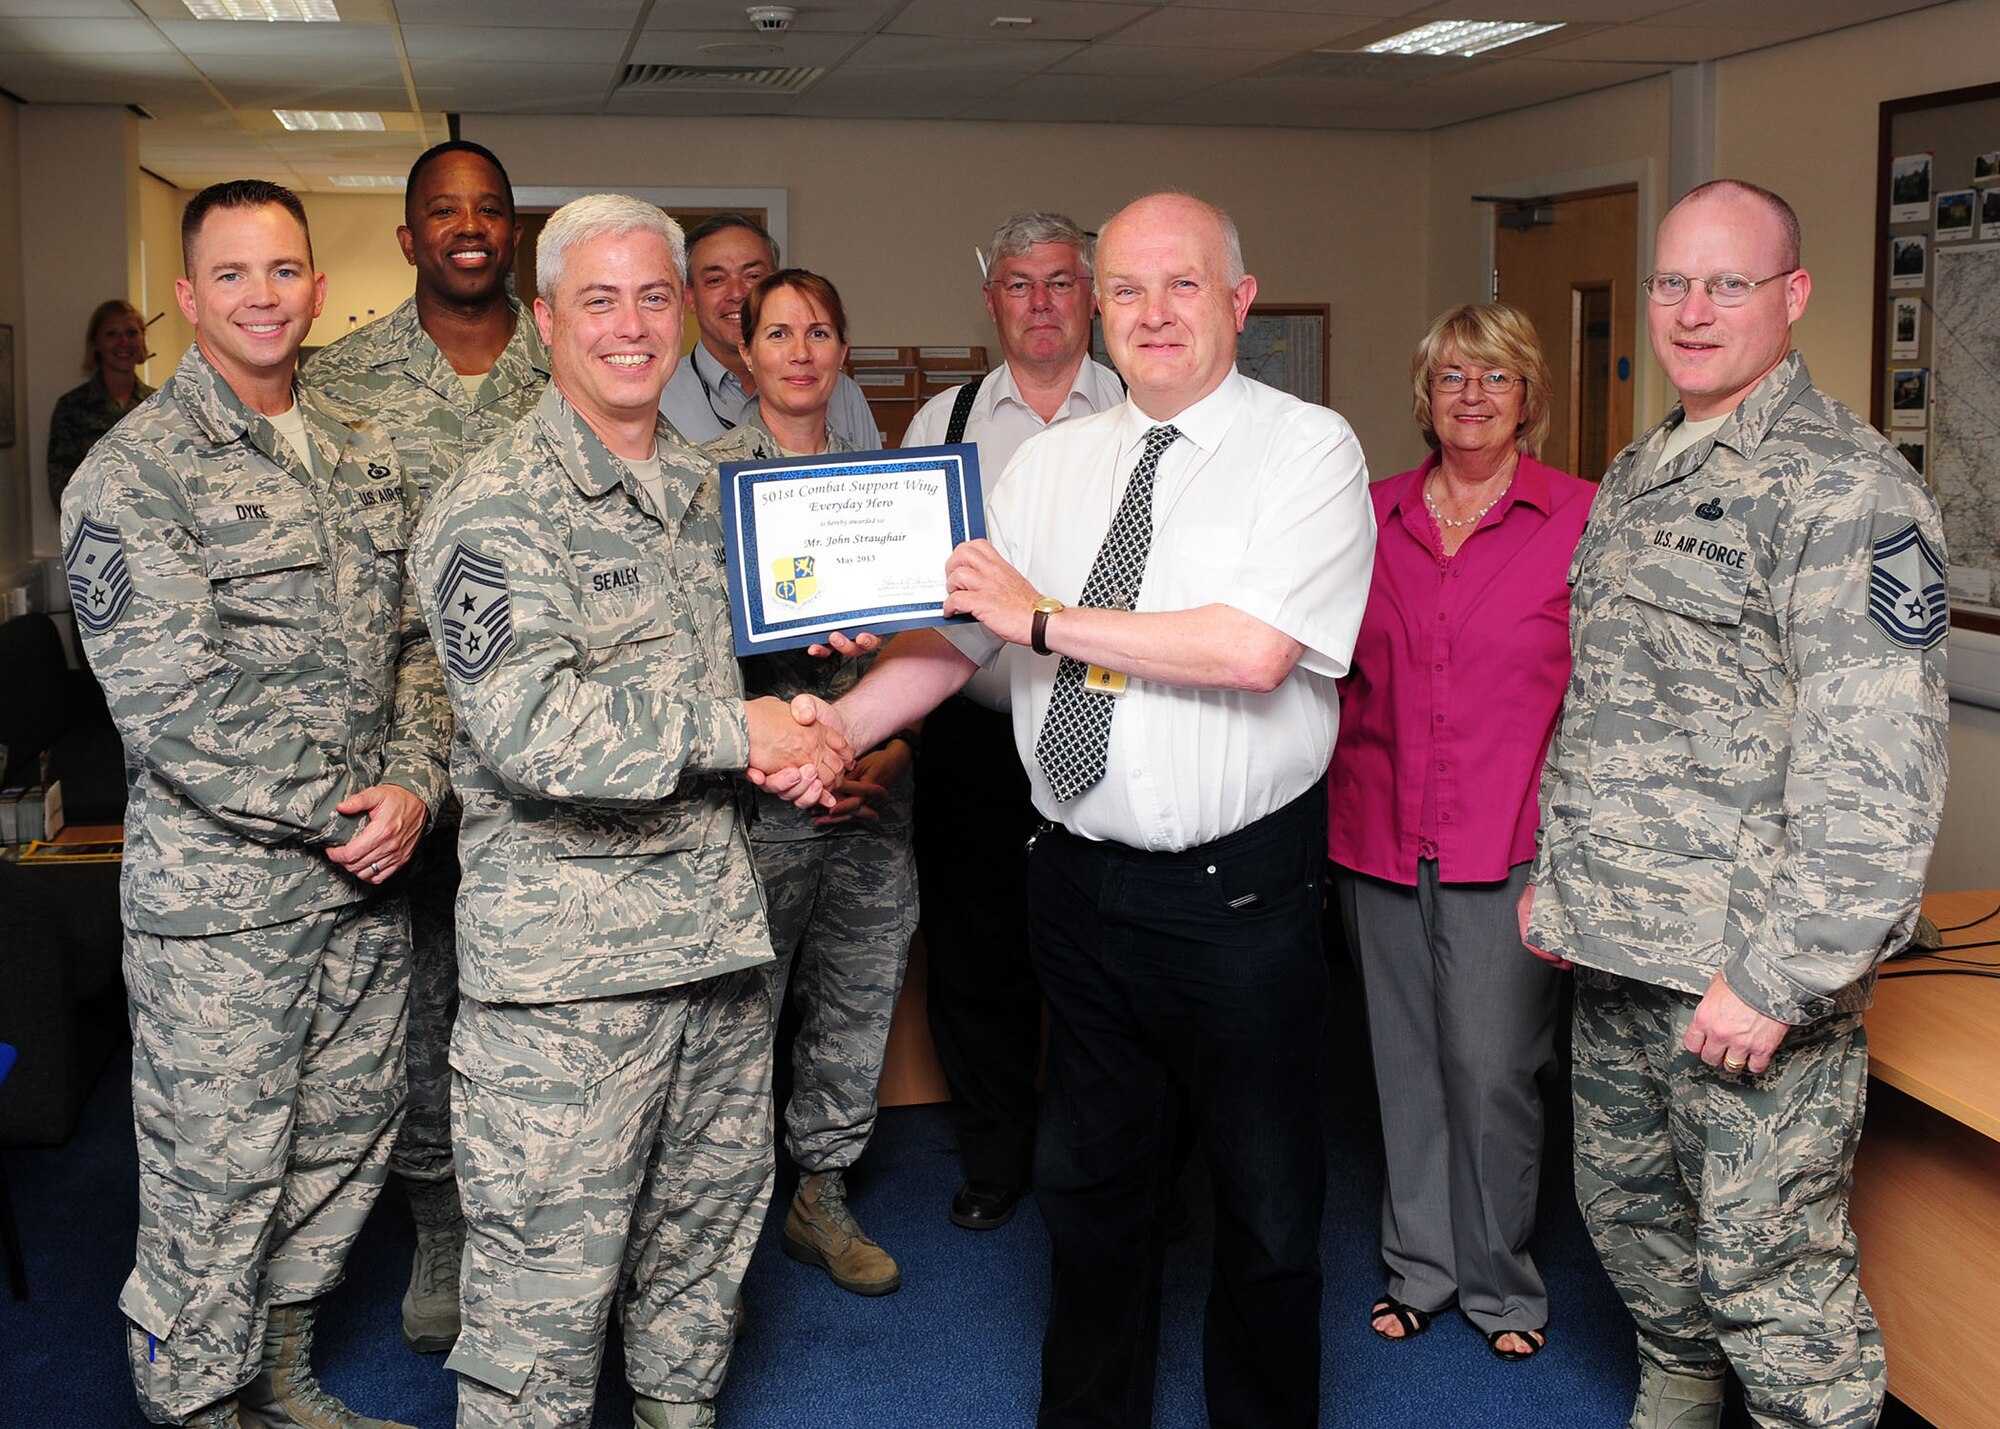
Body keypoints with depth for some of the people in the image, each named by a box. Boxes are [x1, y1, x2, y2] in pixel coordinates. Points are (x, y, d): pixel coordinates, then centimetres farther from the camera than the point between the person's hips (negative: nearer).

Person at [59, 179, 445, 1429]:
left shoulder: (366, 461, 11)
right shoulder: (131, 475, -9)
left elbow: (418, 642, 12)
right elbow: (169, 704, -16)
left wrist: (415, 785, -6)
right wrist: (338, 813, -15)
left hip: (367, 879, 6)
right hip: (218, 900, -6)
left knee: (343, 1152, 16)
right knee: (216, 1184, 4)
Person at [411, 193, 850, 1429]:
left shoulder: (703, 490, 13)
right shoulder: (496, 508, -13)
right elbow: (529, 731, -24)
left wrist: (795, 735, 5)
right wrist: (731, 733, -17)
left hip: (720, 931, 8)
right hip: (566, 960, -7)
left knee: (710, 1232, 21)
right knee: (548, 1272, 2)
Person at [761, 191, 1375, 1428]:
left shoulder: (1308, 449, -9)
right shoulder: (1051, 465, 8)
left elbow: (1256, 649, -23)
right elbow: (957, 632, 6)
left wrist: (1048, 621, -18)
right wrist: (842, 725, -10)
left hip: (1239, 895, -5)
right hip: (1082, 882, 5)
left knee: (1268, 1206, 11)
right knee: (1091, 1183, 20)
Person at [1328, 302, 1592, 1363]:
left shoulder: (1582, 519, -2)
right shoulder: (1372, 517, 7)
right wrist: (1334, 807, 9)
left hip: (1509, 848, -3)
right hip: (1378, 839, 3)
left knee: (1491, 1069, -1)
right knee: (1406, 1064, 12)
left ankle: (1499, 1283, 19)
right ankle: (1418, 1267, 28)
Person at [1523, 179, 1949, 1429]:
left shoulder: (1848, 489, -15)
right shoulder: (1633, 482, 13)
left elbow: (1878, 774, -21)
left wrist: (1778, 976, -23)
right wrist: (1555, 879, 16)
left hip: (1754, 976, -8)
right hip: (1615, 953, 8)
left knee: (1769, 1277, -1)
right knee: (1626, 1209, 22)